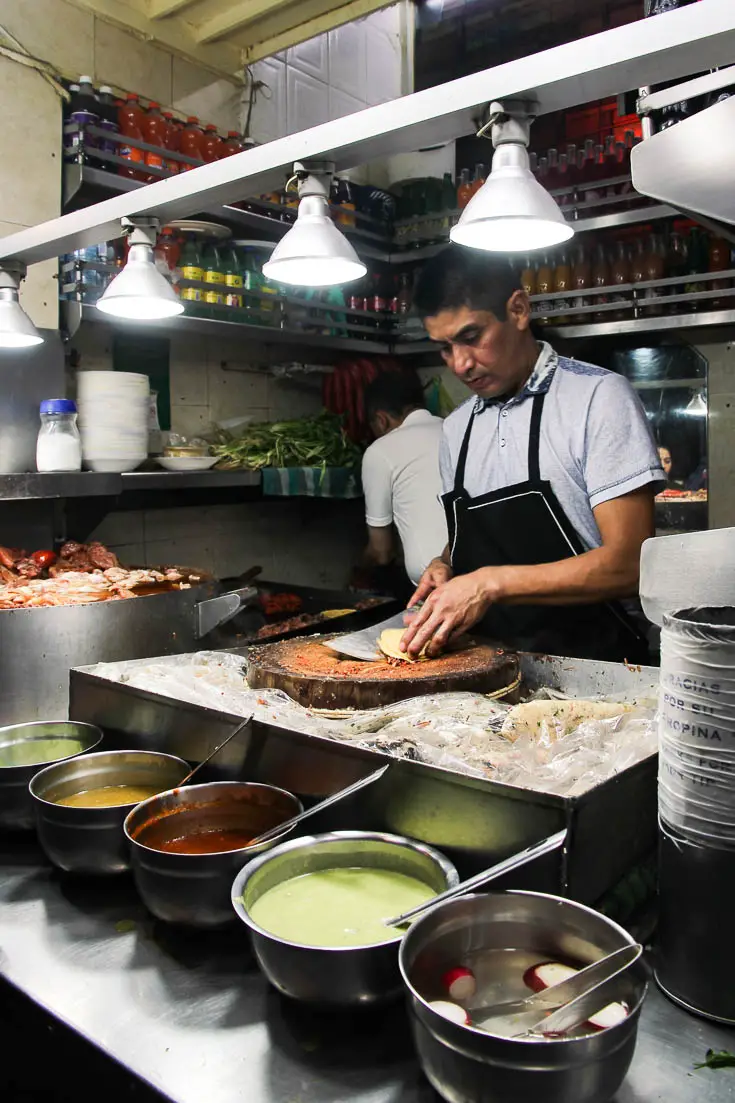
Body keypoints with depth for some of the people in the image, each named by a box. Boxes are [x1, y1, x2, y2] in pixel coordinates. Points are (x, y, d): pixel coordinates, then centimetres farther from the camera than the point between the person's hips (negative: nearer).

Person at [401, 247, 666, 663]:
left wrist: (492, 583, -16)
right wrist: (445, 566, 5)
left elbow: (629, 565, -12)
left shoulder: (599, 396, -5)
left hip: (592, 662, -5)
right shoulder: (456, 428, 14)